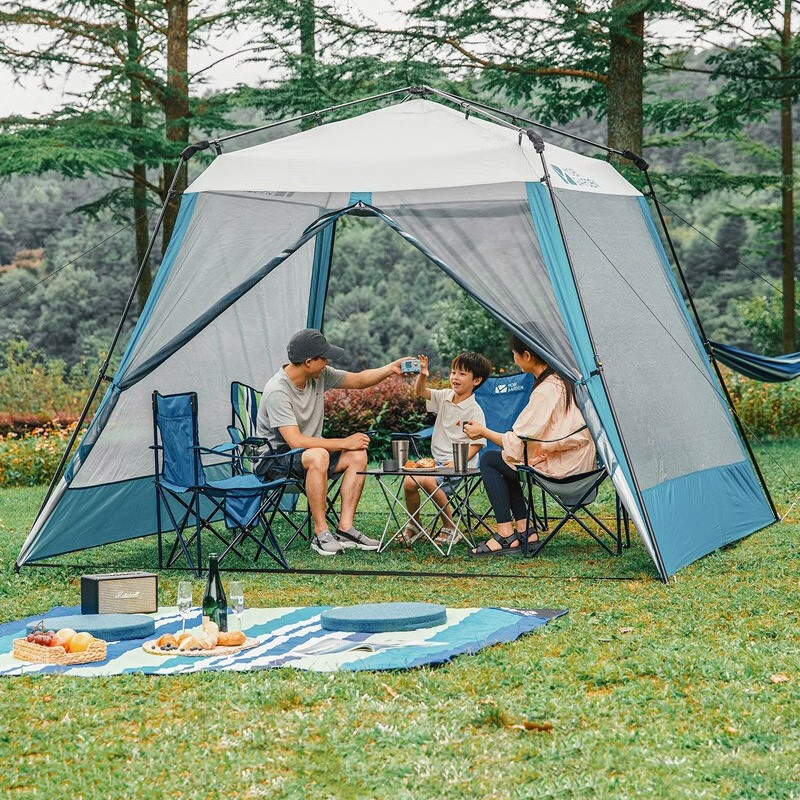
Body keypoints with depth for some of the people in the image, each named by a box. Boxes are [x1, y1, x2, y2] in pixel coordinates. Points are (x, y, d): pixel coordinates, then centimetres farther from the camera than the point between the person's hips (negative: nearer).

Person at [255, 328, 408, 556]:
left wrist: (392, 368, -3)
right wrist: (343, 443, -24)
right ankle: (321, 534, -28)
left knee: (358, 455, -9)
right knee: (318, 456, -36)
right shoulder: (277, 391, -27)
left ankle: (345, 528, -12)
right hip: (273, 459, -8)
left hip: (306, 453, 8)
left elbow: (359, 380, 12)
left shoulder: (320, 375, -4)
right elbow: (296, 442, -30)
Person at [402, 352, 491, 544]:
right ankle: (413, 525, 8)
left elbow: (476, 444, -9)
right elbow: (420, 392, 3)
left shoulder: (475, 411, -9)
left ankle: (449, 526, -15)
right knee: (409, 482, -16)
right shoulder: (445, 397, 9)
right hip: (436, 461, 6)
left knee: (429, 481, -32)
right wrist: (422, 375, -18)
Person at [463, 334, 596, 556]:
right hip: (581, 461, 9)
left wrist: (483, 431, -1)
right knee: (505, 460, 21)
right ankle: (524, 531, 16)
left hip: (563, 468, -9)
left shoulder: (545, 391, -20)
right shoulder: (567, 380, 8)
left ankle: (506, 535, 0)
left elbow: (516, 444, -17)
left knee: (490, 461, 3)